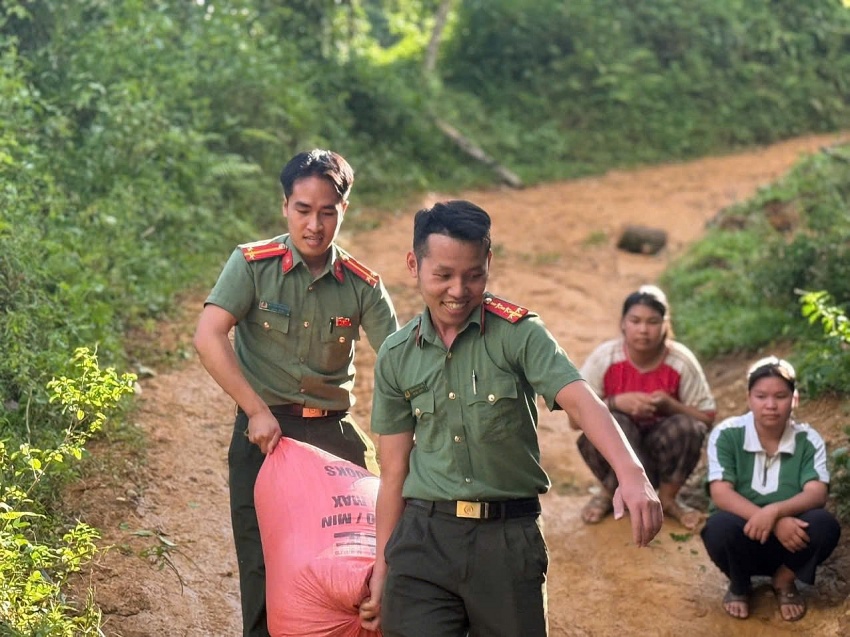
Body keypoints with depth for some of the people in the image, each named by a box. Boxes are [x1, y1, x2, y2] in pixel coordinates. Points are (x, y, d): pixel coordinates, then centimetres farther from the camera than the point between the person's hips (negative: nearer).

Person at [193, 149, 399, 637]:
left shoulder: (362, 285, -2)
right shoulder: (253, 264, -8)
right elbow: (209, 338, -16)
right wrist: (257, 411, -19)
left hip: (335, 433, 2)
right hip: (265, 431, -2)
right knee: (264, 562, 3)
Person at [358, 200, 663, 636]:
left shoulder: (518, 333, -5)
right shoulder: (396, 356, 4)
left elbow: (581, 401, -20)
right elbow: (393, 471, 9)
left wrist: (631, 474, -37)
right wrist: (382, 566, 10)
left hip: (508, 537, -1)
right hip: (423, 537, 2)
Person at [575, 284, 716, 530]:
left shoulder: (682, 362, -15)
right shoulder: (604, 358, -16)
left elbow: (707, 418, -10)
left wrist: (670, 405, -28)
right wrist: (615, 402, -30)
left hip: (664, 449, 1)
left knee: (686, 427, -30)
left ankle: (667, 498, -3)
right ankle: (608, 493, -3)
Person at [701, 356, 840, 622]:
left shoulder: (809, 440, -5)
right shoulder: (726, 435, -10)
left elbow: (817, 494, -18)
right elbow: (720, 493, -20)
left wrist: (774, 511, -39)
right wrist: (775, 523, -33)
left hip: (789, 537, 1)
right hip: (741, 538, -1)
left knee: (825, 525, -29)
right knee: (721, 526, -35)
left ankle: (784, 580, 3)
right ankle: (739, 585, 0)